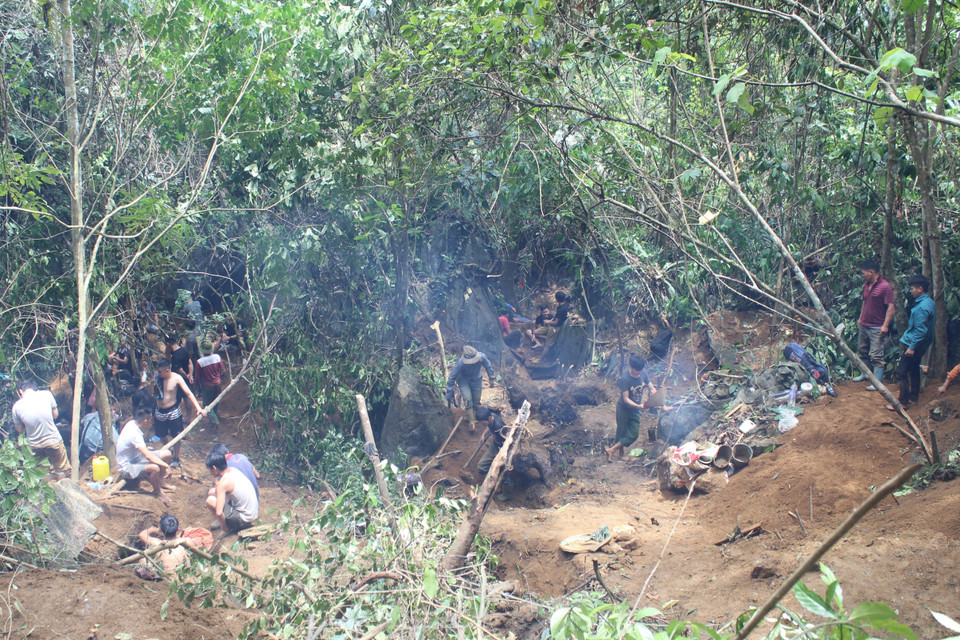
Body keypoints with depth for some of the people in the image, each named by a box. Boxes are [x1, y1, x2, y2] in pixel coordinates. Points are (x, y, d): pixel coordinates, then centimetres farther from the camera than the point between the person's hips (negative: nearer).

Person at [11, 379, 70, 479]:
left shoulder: (17, 406, -11)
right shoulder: (47, 394, -12)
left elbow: (20, 430, 2)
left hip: (34, 446, 1)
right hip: (53, 440, -1)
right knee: (62, 470, 20)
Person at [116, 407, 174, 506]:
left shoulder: (132, 423, -5)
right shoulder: (134, 433, -33)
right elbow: (148, 456, -38)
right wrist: (166, 465, -34)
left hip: (136, 457, 10)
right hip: (126, 467, -10)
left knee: (167, 454, 0)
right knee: (154, 468, -36)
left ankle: (160, 481, 21)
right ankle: (157, 492, -8)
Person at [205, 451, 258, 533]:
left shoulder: (223, 483, -24)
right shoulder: (232, 470, 0)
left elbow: (218, 513, -30)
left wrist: (223, 526, -12)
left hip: (244, 519, -9)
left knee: (210, 500, -16)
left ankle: (232, 526, -1)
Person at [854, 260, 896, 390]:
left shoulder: (885, 286, -17)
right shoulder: (866, 285, 9)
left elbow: (890, 307, -17)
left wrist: (885, 325, -21)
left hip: (877, 327, -8)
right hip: (864, 325, 9)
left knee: (876, 355, -7)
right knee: (862, 350, 19)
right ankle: (865, 373, 37)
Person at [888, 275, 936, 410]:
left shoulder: (922, 307, -24)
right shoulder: (929, 302, 9)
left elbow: (920, 330, -26)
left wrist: (912, 347, -23)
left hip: (915, 344, -11)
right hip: (922, 344, 11)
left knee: (901, 372, -6)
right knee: (914, 368, 22)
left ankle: (903, 401, -4)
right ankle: (914, 396, 33)